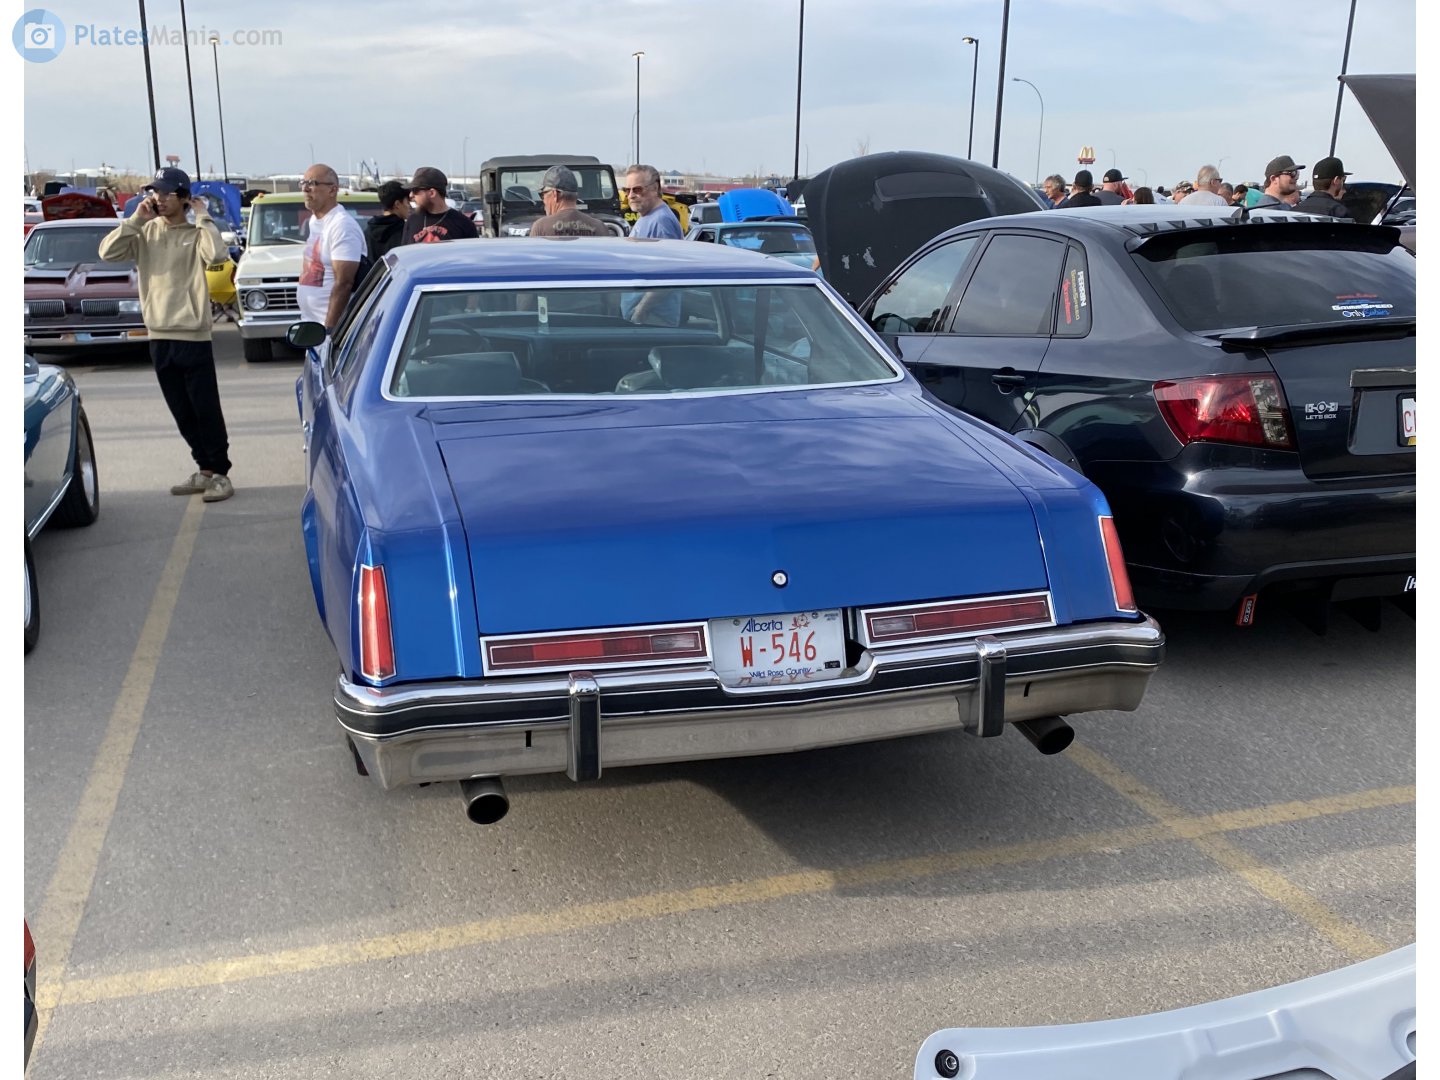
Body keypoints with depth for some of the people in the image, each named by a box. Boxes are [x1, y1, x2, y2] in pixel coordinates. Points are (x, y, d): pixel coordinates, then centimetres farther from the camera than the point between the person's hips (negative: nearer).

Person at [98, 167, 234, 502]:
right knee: (182, 413, 12)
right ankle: (205, 470, 21)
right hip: (159, 337, 5)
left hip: (193, 336, -5)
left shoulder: (195, 234, -4)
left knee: (207, 410, -1)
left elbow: (217, 253, -25)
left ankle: (220, 474, 7)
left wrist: (202, 217, -13)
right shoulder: (146, 233, 8)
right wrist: (136, 219, -4)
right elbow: (107, 252, -2)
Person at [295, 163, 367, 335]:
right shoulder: (314, 220, 14)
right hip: (311, 325, 9)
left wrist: (329, 329, -25)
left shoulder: (342, 226, -16)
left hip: (334, 327, -9)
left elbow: (343, 283, -21)